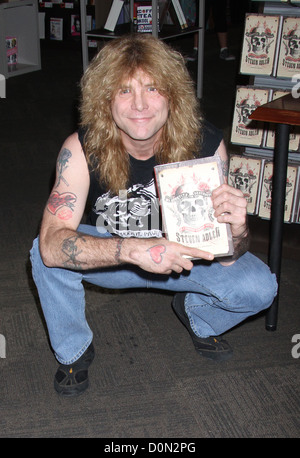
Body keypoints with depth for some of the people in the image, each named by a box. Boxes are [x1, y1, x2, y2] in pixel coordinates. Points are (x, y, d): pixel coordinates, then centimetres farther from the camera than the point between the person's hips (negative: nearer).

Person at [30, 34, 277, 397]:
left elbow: (223, 255, -22)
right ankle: (73, 351, 1)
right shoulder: (82, 149, -27)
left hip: (182, 253, 1)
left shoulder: (205, 145, -25)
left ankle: (199, 317, 15)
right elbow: (51, 244, -38)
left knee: (258, 288, -23)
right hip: (109, 254, 0)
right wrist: (135, 250, -52)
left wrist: (236, 231, -47)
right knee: (45, 255, -29)